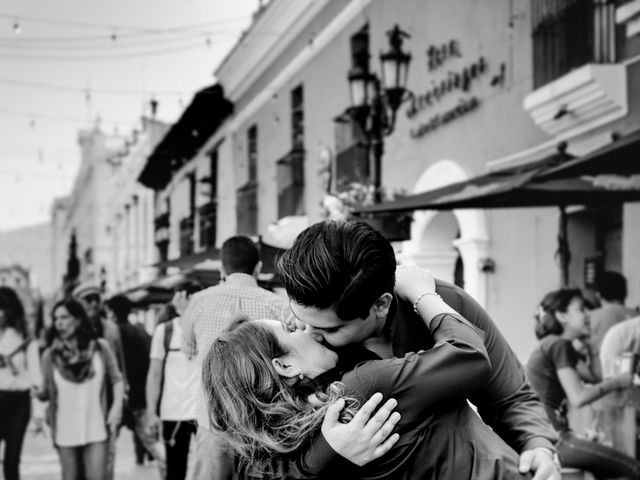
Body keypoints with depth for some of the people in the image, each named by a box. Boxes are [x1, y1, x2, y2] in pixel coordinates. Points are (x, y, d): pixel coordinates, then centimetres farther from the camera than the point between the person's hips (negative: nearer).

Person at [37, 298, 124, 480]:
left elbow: (116, 380, 6)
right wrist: (39, 392, -13)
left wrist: (117, 407, -5)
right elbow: (45, 393, 6)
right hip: (65, 431, 1)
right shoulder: (50, 355, -1)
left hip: (96, 429, -1)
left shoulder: (100, 348, -3)